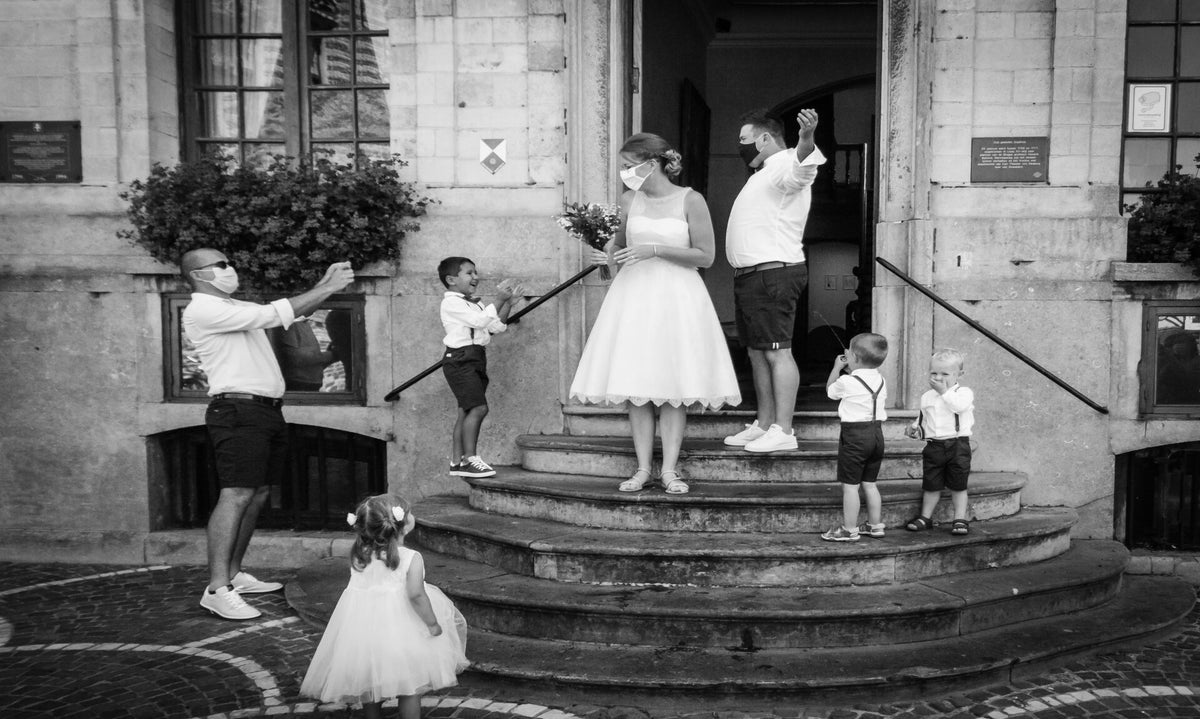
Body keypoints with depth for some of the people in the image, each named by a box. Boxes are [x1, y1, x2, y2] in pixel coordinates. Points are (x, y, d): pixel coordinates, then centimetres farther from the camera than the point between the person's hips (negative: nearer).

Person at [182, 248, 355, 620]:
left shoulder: (236, 308, 23)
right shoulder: (202, 310, -8)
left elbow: (289, 312, 20)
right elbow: (272, 314, -15)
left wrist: (325, 284, 6)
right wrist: (327, 289, -10)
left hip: (267, 410, 10)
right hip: (238, 410, -10)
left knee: (258, 494, 11)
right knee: (236, 495, -14)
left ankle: (234, 574, 20)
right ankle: (217, 589, -12)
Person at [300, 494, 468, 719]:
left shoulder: (358, 556, -2)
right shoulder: (411, 558, -17)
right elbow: (416, 594, -25)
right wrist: (433, 624, -15)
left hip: (362, 626, 5)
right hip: (400, 631, -5)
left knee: (369, 683, 21)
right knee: (410, 685, 10)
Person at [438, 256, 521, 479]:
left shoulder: (475, 304, 21)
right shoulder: (451, 302, -8)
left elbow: (496, 326, 14)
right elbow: (480, 320, -20)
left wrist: (508, 302, 5)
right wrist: (498, 300, -16)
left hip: (476, 359, 9)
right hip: (460, 359, -9)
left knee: (466, 411, 9)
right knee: (479, 407, -18)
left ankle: (457, 462, 13)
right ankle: (470, 459, -16)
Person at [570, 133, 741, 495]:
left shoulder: (690, 200, -5)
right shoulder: (630, 199, 7)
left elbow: (705, 256, -8)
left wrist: (656, 250, -16)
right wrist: (610, 256, 0)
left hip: (677, 297, -3)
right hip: (634, 295, 4)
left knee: (674, 385, -1)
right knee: (635, 385, 1)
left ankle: (670, 469, 7)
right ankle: (643, 468, 9)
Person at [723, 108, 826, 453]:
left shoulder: (786, 167, -11)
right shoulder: (764, 173, 24)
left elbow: (801, 168, -36)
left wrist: (807, 139, -56)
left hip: (773, 273, -11)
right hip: (749, 275, 11)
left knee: (777, 352, -10)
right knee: (757, 353, 13)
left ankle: (783, 431, -8)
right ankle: (764, 424, 21)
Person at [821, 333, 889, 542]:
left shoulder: (847, 382, -13)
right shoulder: (880, 381, 5)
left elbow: (830, 390, 7)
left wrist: (837, 367, 17)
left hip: (854, 434, -7)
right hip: (877, 433, 7)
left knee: (850, 485, -1)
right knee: (869, 484, 17)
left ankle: (849, 530, 3)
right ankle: (875, 525, 24)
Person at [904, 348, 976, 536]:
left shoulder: (964, 393, -4)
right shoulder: (927, 396, 11)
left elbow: (959, 406, -25)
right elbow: (923, 418, 22)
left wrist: (944, 391, -19)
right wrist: (914, 429, 4)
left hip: (958, 445, -4)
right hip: (934, 445, 4)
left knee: (958, 485, 4)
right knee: (931, 485, 9)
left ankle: (960, 518, 16)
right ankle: (925, 516, 21)